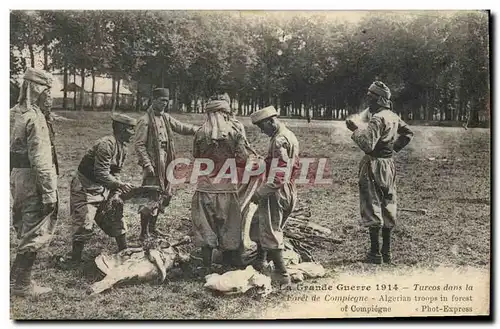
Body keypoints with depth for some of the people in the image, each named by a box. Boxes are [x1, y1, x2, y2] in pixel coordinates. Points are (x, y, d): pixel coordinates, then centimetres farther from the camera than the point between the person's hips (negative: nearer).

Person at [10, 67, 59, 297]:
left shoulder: (20, 113, 10)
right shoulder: (35, 118, -19)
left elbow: (16, 150, 15)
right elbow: (40, 160, -22)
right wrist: (49, 192, -20)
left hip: (19, 175, 10)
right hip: (33, 180, -10)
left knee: (26, 229, 19)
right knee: (34, 233, 0)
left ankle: (17, 277, 29)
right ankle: (22, 284, 9)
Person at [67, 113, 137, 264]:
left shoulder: (123, 146, 5)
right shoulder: (106, 144, -25)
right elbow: (101, 173, -27)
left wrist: (116, 190, -3)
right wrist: (120, 185, -25)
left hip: (103, 188, 9)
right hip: (86, 188, -9)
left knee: (116, 218, 11)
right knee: (85, 225, -7)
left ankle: (124, 252, 24)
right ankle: (75, 260, 6)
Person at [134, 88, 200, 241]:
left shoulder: (166, 118, 12)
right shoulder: (145, 120, -11)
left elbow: (181, 127, 10)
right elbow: (139, 145, -13)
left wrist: (199, 129, -6)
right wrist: (147, 164, -19)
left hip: (166, 164, 8)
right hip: (153, 165, -8)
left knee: (164, 196, 15)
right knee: (150, 198, -6)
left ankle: (153, 227, 30)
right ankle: (144, 233, 5)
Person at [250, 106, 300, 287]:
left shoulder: (280, 140, -19)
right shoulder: (290, 136, 13)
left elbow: (277, 177, -25)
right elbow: (294, 166, 20)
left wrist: (259, 193, -19)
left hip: (276, 193, -10)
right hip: (288, 191, 10)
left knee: (270, 234, -4)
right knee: (261, 224, 22)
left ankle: (282, 275, -1)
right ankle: (260, 262, 36)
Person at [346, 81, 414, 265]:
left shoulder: (377, 119, -18)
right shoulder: (394, 117, 9)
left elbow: (367, 144, -26)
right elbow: (408, 134, 25)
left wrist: (355, 130, -14)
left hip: (374, 166, -9)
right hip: (389, 165, 9)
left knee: (372, 208, -2)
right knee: (388, 209, 12)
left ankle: (375, 253, 2)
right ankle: (387, 252, 21)